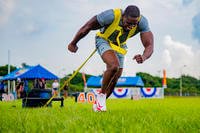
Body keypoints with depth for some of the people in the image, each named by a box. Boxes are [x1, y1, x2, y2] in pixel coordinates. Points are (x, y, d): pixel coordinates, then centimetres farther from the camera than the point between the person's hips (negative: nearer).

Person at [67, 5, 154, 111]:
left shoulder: (142, 22, -28)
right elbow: (87, 27, -23)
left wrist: (144, 57, -56)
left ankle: (98, 103, 32)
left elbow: (149, 46, -32)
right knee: (114, 66, -32)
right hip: (104, 41, -4)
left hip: (119, 47, 4)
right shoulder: (112, 15, -36)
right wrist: (73, 43, -11)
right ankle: (101, 95, -10)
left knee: (113, 82, 7)